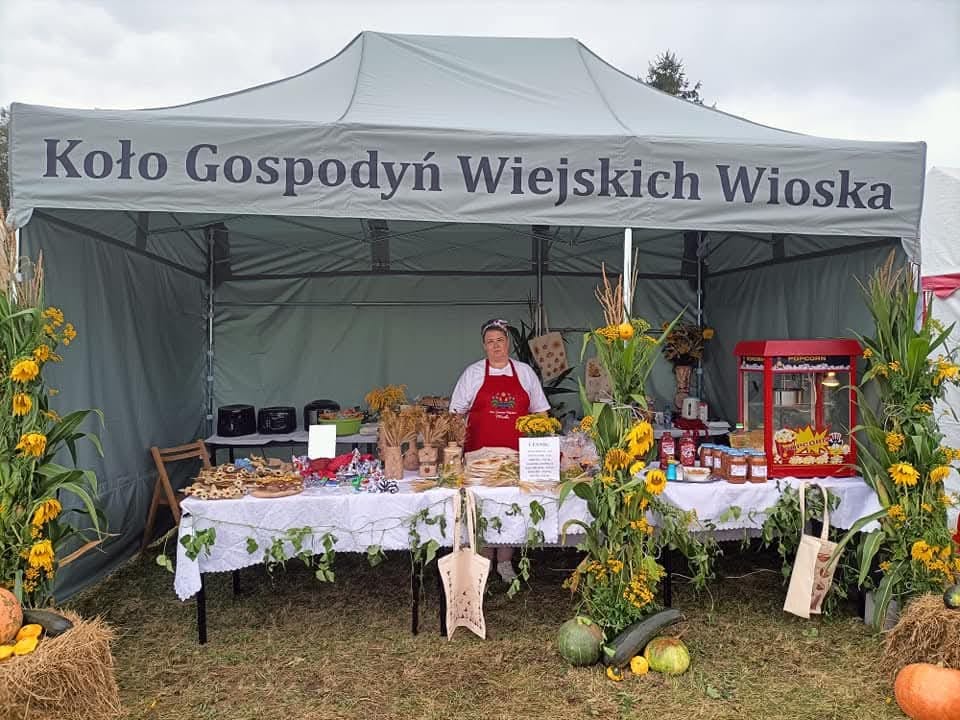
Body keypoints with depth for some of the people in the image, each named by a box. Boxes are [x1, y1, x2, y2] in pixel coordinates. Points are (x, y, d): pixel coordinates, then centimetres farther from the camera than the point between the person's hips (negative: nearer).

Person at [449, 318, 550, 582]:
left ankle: (505, 561, 16)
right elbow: (457, 412, 8)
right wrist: (459, 442, -2)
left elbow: (539, 411, 13)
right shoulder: (473, 373, 6)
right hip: (481, 452, -1)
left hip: (516, 452, 1)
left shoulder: (525, 372, 10)